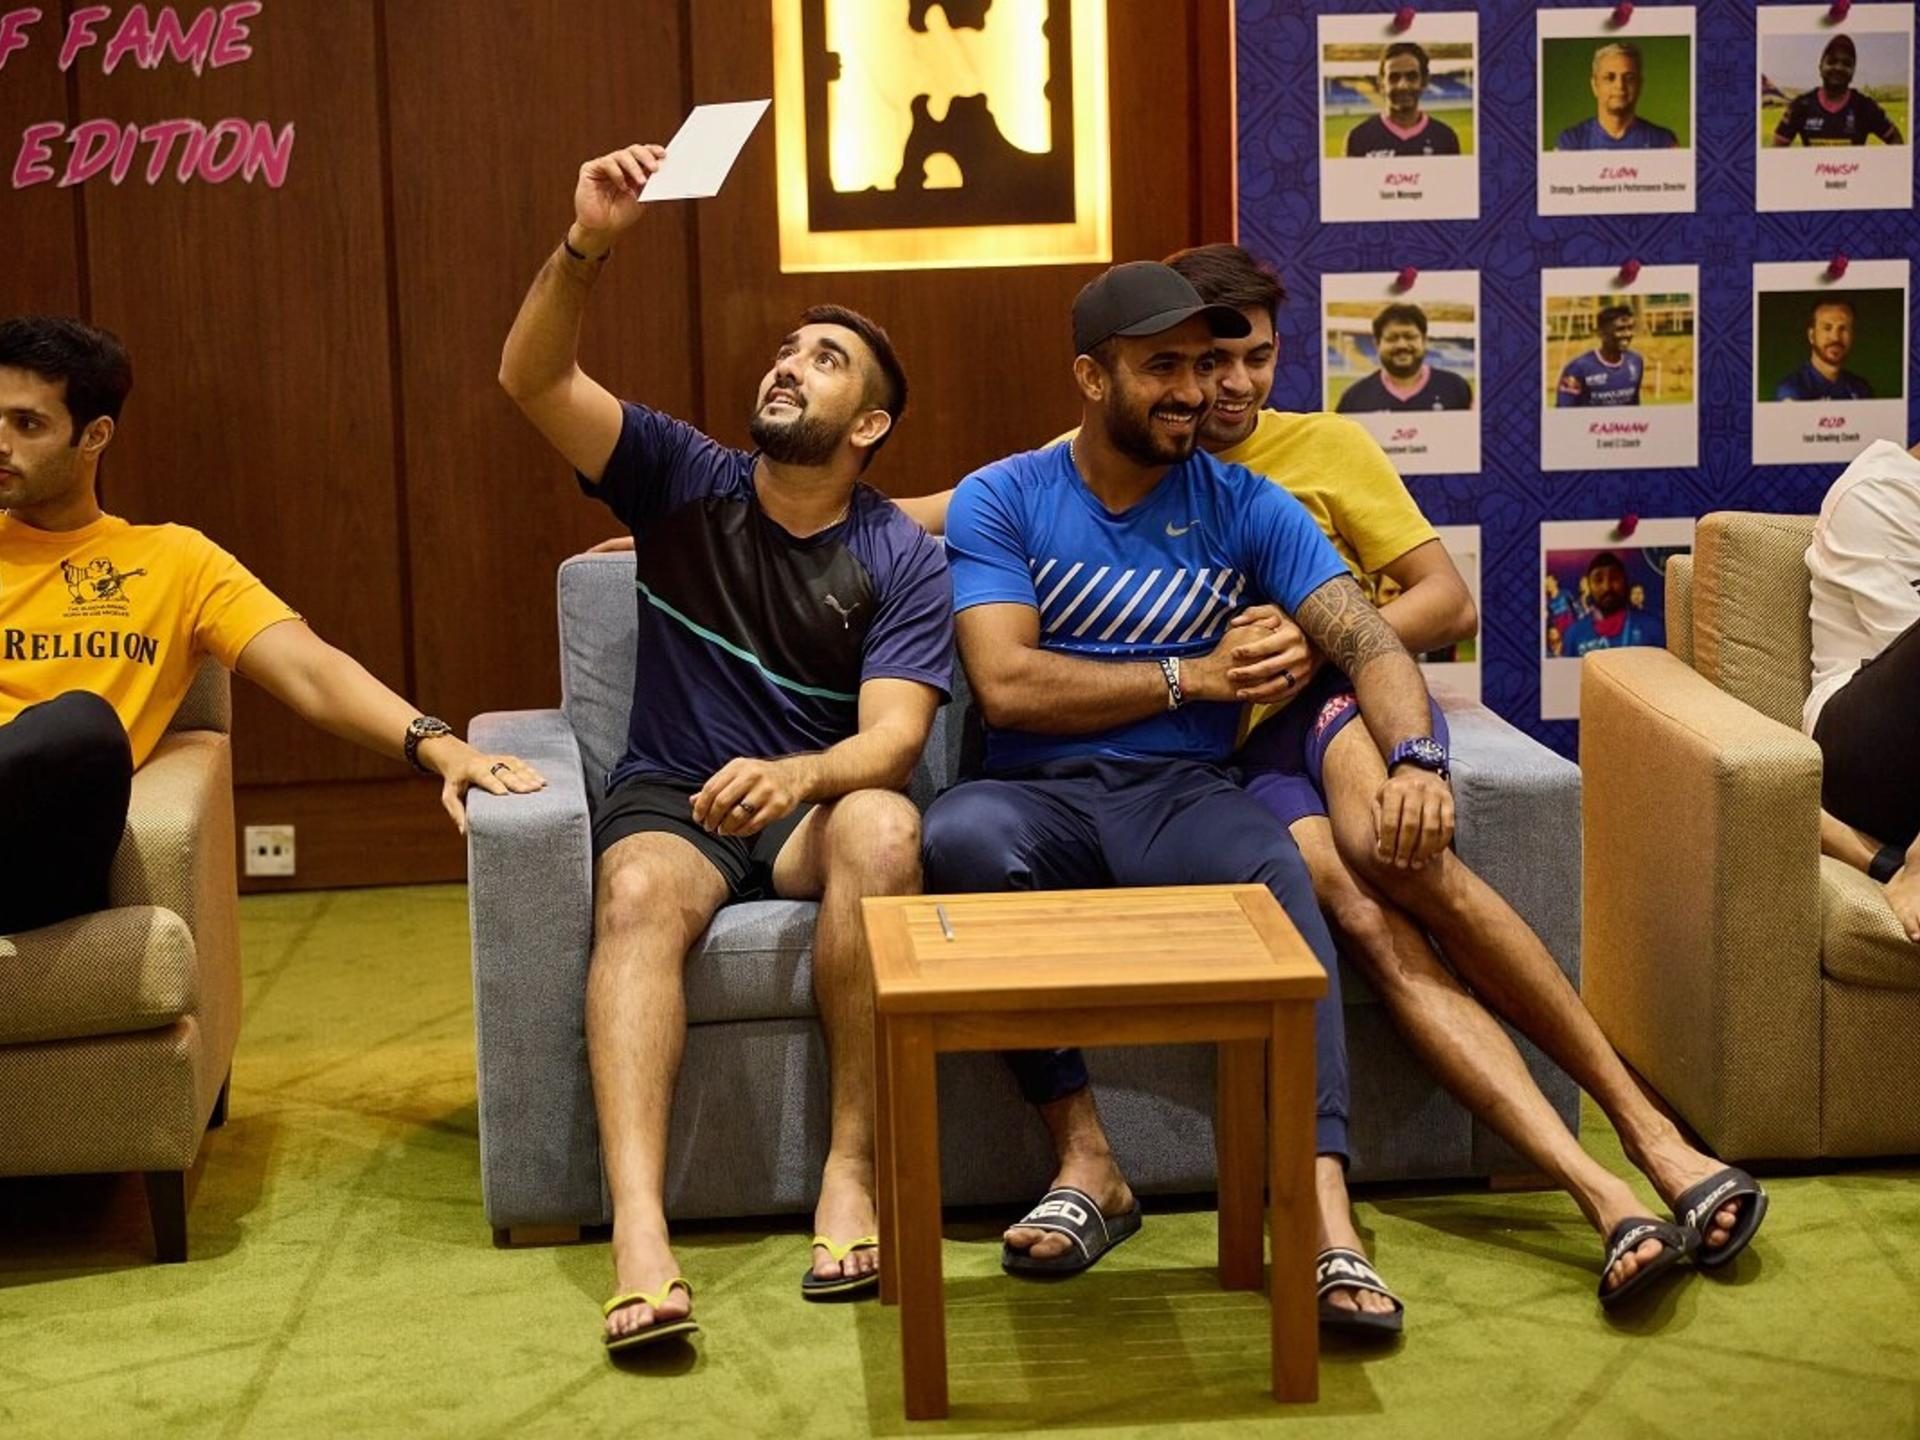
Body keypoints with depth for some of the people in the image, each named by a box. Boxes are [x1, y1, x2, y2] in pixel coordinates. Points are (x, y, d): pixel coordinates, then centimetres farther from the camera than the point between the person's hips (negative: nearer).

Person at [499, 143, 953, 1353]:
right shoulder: (684, 479, 4)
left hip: (815, 800, 0)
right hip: (672, 799, 1)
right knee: (637, 893, -34)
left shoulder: (904, 562, -2)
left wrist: (799, 774, -37)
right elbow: (533, 378, -9)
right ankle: (639, 1233, -48)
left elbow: (892, 739, -14)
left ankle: (854, 1170, -31)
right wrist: (587, 246, -26)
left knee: (884, 827, -36)